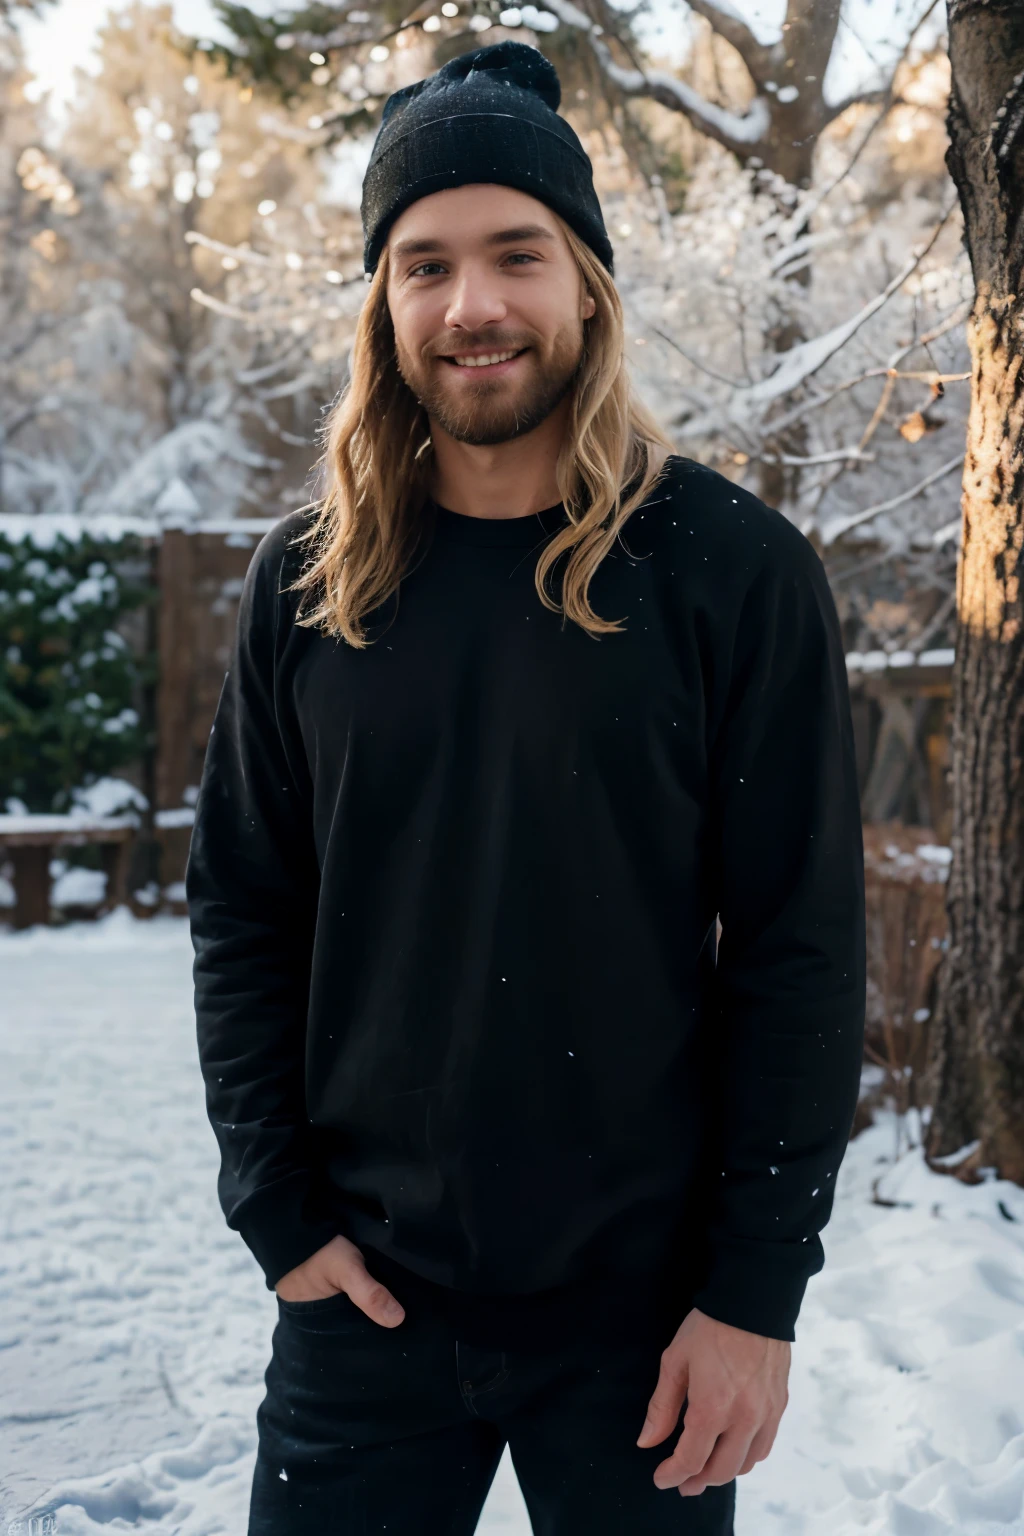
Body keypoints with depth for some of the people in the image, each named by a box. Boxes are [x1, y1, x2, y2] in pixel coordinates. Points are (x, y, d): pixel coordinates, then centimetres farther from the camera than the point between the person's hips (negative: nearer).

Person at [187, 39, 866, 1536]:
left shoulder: (736, 569, -8)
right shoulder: (308, 583, 0)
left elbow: (801, 948, -8)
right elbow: (243, 913, 4)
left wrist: (756, 1291, -10)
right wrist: (280, 1211, -4)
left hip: (647, 1304, -2)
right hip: (365, 1296, 2)